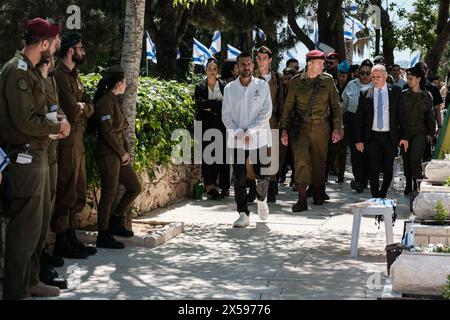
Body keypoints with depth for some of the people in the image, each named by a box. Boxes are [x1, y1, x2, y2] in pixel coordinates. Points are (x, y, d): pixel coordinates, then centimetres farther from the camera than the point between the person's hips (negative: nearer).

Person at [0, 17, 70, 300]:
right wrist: (58, 127, -8)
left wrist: (54, 127, 4)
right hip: (25, 157, -10)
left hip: (36, 155, 10)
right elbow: (25, 120, -21)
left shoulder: (30, 70, 16)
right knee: (26, 226, -5)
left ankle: (31, 281, 29)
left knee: (40, 222, 18)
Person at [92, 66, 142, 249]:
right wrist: (122, 153, -12)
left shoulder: (115, 101, 16)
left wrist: (127, 151, 9)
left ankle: (116, 221, 23)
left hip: (119, 154, 10)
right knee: (109, 193, -4)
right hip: (108, 154, -10)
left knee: (134, 187, 11)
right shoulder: (105, 102, -14)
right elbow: (107, 132, -18)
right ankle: (103, 235, 4)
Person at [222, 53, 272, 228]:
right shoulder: (229, 88, 7)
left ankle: (261, 200, 29)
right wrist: (237, 133, -11)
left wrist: (250, 131, -12)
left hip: (259, 138, -1)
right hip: (237, 140, 1)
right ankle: (243, 214, 5)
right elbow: (226, 115, 3)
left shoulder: (262, 85, 3)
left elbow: (266, 112, -4)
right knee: (239, 179, -2)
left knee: (263, 175, -1)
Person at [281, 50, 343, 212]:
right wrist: (284, 129, 0)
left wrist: (337, 128, 1)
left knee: (319, 161, 9)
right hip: (302, 126, -1)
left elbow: (335, 105, 8)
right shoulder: (296, 81, 3)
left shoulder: (327, 80, 5)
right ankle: (302, 199, -13)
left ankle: (317, 193, 29)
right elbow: (288, 106, 6)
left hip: (321, 127, 1)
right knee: (301, 160, -15)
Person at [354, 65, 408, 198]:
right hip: (372, 136, 0)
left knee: (388, 170, 7)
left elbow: (401, 115, 3)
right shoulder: (365, 93, 1)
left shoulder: (395, 91, 2)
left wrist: (403, 136, -2)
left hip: (390, 136, 1)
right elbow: (358, 118, 3)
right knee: (373, 170, -2)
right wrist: (358, 139, -2)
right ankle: (375, 198, 7)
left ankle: (382, 195, 25)